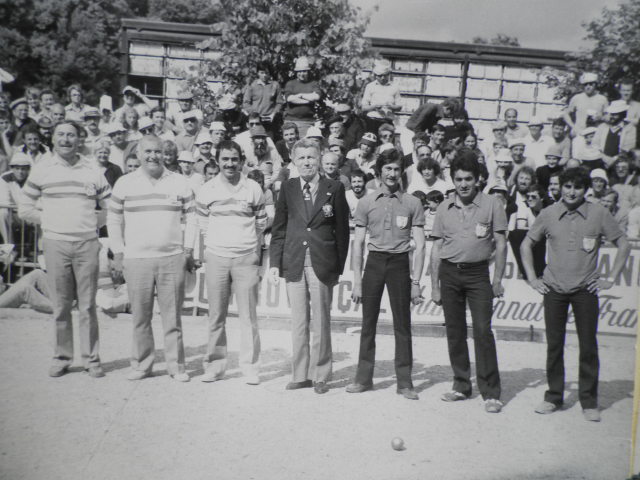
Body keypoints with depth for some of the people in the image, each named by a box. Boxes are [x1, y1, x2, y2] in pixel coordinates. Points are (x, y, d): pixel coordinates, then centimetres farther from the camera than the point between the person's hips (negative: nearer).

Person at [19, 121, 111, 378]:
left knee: (88, 306, 3)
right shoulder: (42, 169, 6)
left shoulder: (92, 170, 6)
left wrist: (95, 222, 4)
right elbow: (24, 207, 12)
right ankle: (62, 357, 19)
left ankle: (91, 358, 12)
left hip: (87, 243, 0)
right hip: (55, 244, 0)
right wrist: (47, 220, 3)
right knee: (61, 306, 6)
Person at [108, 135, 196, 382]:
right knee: (140, 317, 6)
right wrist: (118, 253, 4)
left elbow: (190, 218, 10)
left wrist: (188, 250, 4)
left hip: (173, 259, 0)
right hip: (136, 260, 1)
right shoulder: (124, 183, 7)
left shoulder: (180, 183, 7)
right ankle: (141, 364, 19)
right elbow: (114, 220, 11)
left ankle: (176, 365, 13)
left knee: (172, 316, 3)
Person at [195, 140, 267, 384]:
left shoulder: (253, 189, 4)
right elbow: (203, 224, 16)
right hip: (216, 257, 1)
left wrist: (247, 241, 10)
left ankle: (250, 367, 8)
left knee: (248, 315, -1)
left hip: (246, 257, -1)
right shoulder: (206, 190, 5)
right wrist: (214, 243, 11)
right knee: (216, 316, 4)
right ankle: (214, 365, 15)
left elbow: (261, 222, 14)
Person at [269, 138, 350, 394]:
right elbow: (278, 229, 9)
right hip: (294, 263, 2)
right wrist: (274, 262, 2)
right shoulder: (287, 188, 8)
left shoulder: (334, 188, 1)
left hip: (322, 264, -2)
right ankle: (301, 374, 21)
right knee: (298, 322, 9)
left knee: (321, 322, 4)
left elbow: (342, 230, 2)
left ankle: (320, 375, 17)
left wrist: (339, 267, -1)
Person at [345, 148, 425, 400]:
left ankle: (404, 382, 12)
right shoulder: (366, 203, 5)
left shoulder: (412, 203, 3)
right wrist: (357, 281, -1)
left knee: (402, 323, 2)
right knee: (368, 321, 6)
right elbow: (358, 243, 5)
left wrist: (416, 282, -5)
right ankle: (364, 378, 17)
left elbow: (419, 246, 2)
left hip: (400, 262, -1)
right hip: (374, 261, 1)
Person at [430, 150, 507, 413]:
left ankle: (490, 392, 1)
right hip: (449, 273, 3)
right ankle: (461, 385, 21)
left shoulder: (491, 205, -1)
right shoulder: (445, 208, 7)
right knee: (454, 331, 8)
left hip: (478, 273, -3)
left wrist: (497, 280, -5)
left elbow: (501, 245, 1)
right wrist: (434, 285, 7)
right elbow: (437, 248, 9)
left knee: (483, 330, -8)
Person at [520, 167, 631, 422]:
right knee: (554, 345, 6)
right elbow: (526, 244, 12)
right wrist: (532, 278, 6)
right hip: (554, 288, 1)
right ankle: (554, 396, 20)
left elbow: (623, 245, 7)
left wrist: (610, 278, 1)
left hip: (586, 289, -1)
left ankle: (589, 401, 17)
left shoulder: (599, 214, -3)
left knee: (588, 346, 3)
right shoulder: (548, 214, 1)